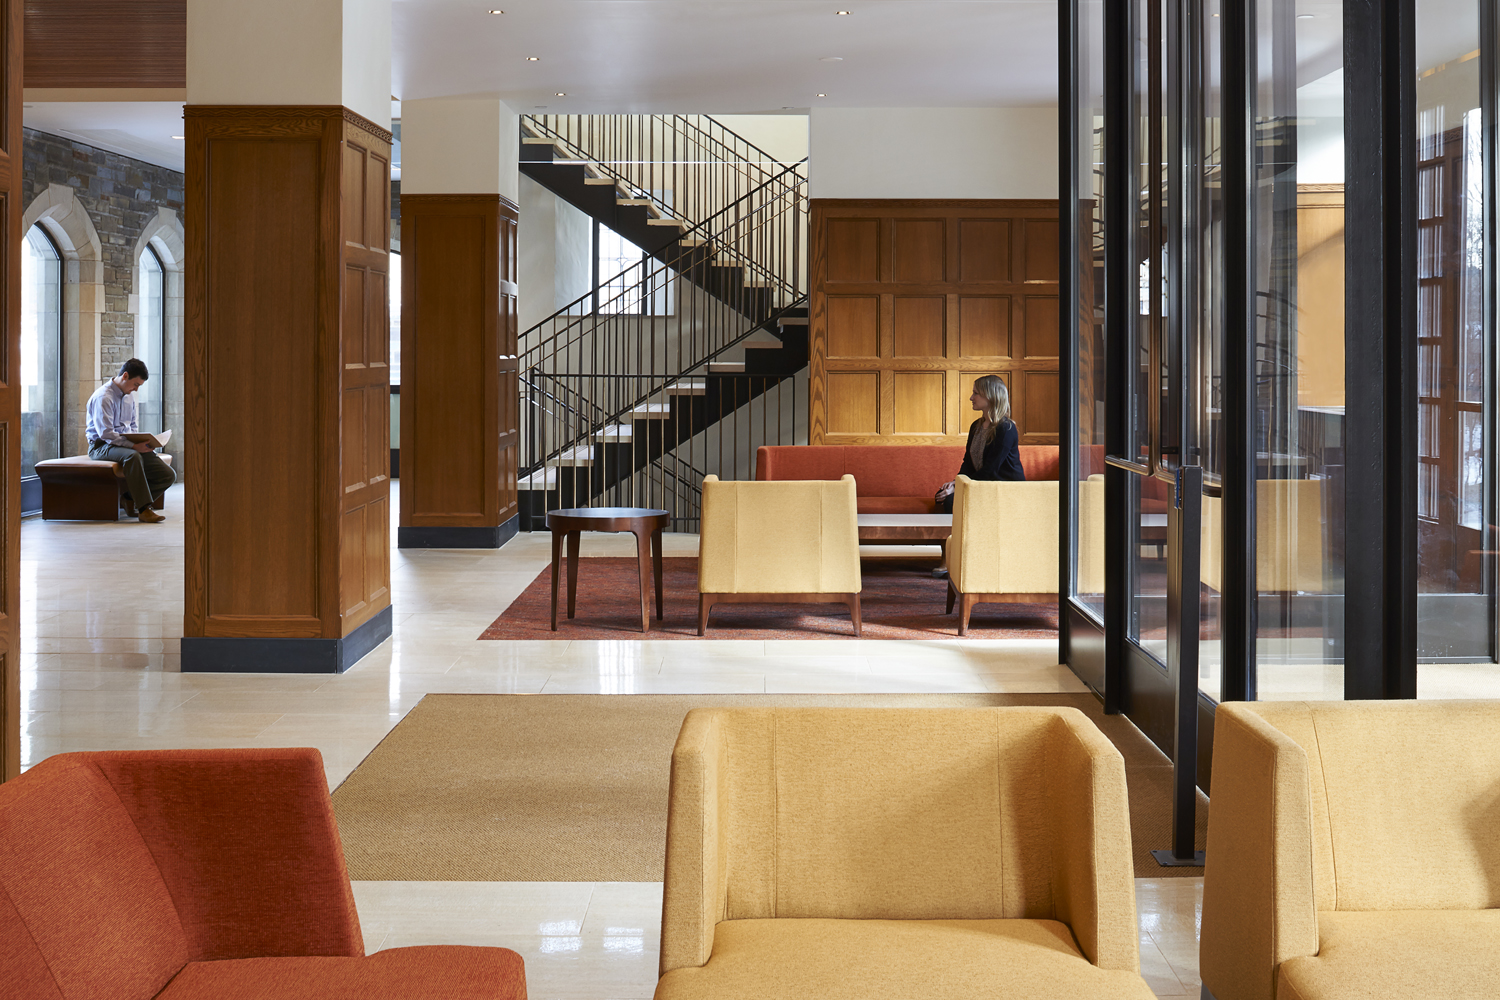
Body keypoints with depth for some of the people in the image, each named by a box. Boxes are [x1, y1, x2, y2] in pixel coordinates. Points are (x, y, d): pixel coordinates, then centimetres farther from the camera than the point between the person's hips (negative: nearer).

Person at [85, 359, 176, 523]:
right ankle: (144, 509, -39)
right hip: (101, 446, -8)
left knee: (168, 475, -10)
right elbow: (106, 434, -21)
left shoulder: (129, 396, 15)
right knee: (132, 456, -43)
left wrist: (141, 442, 1)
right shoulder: (103, 397, -13)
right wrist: (134, 445, -29)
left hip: (128, 445, 8)